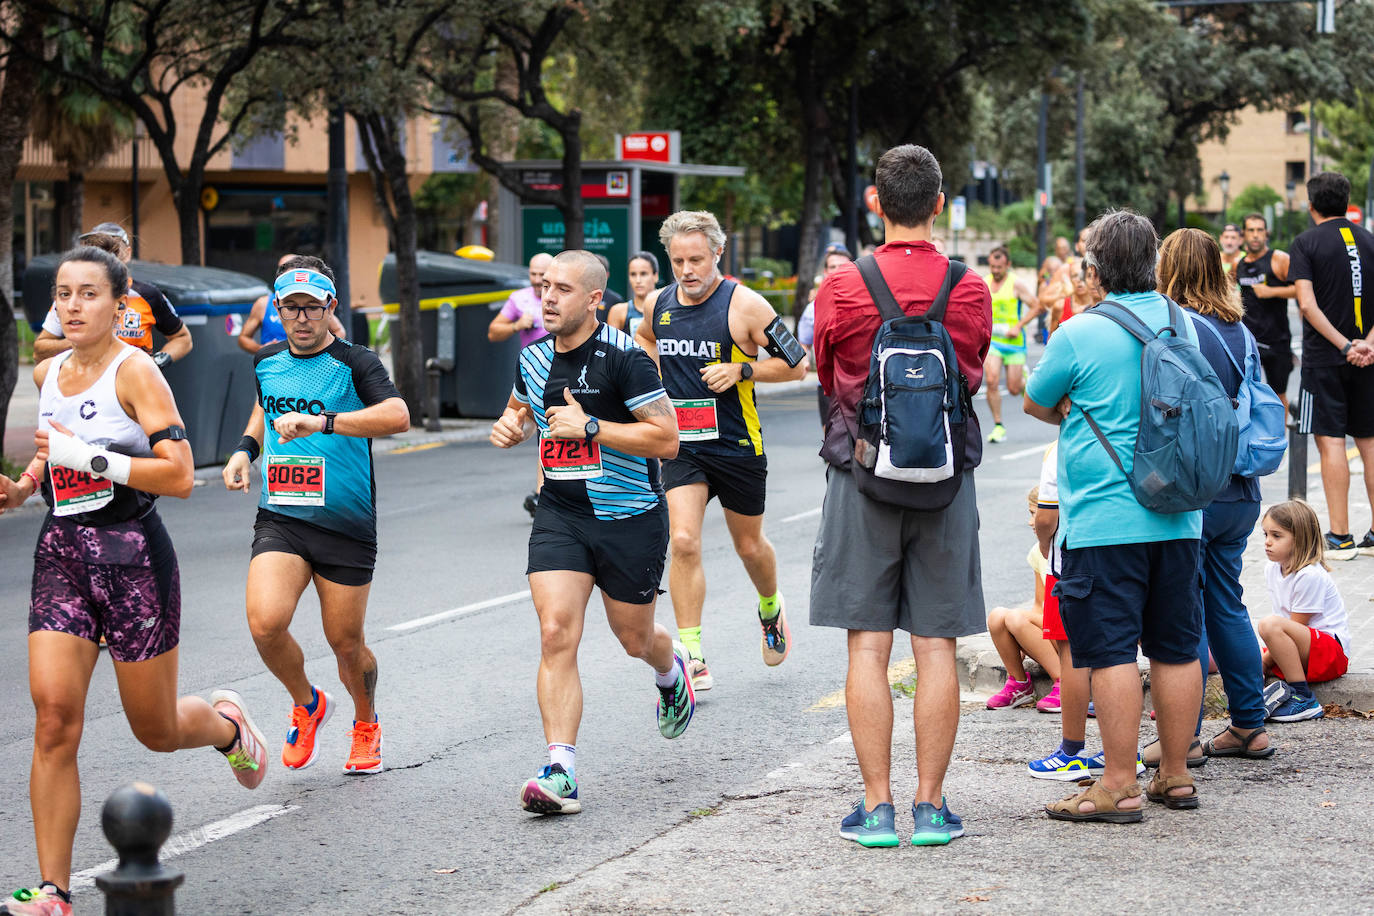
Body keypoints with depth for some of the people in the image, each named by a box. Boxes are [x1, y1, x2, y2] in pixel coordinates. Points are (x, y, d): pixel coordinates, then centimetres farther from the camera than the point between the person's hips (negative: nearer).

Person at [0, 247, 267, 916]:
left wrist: (88, 458, -21)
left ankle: (226, 722, 44)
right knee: (54, 716, -11)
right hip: (61, 552, 5)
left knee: (157, 730, 7)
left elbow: (180, 476, -18)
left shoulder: (135, 371, -10)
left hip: (132, 555, -5)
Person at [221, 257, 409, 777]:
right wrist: (246, 449, 12)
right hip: (279, 517, 3)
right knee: (265, 623, -19)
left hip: (346, 525, -3)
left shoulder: (355, 364, -10)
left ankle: (366, 724, 37)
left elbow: (397, 416, -29)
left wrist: (322, 421, -39)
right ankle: (307, 705, 10)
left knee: (346, 643, 5)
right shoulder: (266, 361, 7)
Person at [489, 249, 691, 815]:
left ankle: (672, 670, 51)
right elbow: (521, 407, 26)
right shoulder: (534, 359, 4)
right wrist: (510, 426, 3)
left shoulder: (623, 358, -16)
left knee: (634, 639, 12)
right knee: (556, 634, -13)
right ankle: (561, 774, -16)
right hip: (560, 516, 4)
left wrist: (591, 427, -23)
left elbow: (667, 438, -18)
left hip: (630, 518, -4)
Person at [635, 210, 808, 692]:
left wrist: (742, 371, -20)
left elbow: (795, 364, -8)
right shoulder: (660, 304, 2)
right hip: (681, 445, 2)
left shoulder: (744, 305, -12)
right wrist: (660, 377, 9)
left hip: (737, 446, -2)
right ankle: (692, 659, -13)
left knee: (749, 545, 14)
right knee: (683, 542, -15)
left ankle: (771, 608, 48)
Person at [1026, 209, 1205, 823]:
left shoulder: (1079, 335, -12)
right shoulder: (1182, 327, 5)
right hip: (1177, 515, 6)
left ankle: (1119, 786, -2)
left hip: (1104, 518, -6)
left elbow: (1036, 403, 3)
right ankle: (1175, 775, 19)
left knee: (1111, 650, -3)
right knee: (1175, 647, 11)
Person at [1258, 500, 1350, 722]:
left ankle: (1304, 700, -27)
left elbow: (1295, 626, -17)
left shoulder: (1310, 576, -19)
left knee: (1270, 625, -34)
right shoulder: (1272, 569, 6)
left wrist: (1264, 661, -13)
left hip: (1333, 651, -8)